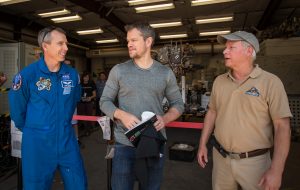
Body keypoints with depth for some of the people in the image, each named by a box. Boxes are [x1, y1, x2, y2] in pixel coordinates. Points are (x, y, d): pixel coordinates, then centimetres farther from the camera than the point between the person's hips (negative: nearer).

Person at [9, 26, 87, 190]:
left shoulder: (72, 74, -1)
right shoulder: (27, 74, -12)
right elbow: (17, 108, -1)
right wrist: (31, 129, 11)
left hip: (67, 141, 4)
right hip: (37, 143, -3)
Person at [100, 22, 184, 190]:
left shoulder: (166, 73, 2)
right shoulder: (118, 70, -1)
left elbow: (178, 104, 6)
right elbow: (105, 101, 2)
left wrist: (165, 119, -15)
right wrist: (122, 115, -18)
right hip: (125, 144, -1)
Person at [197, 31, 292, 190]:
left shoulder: (270, 82, -12)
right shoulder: (219, 81, 2)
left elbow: (282, 126, -13)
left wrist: (276, 170, -17)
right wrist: (202, 144, 8)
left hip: (254, 161, -4)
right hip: (220, 157, 4)